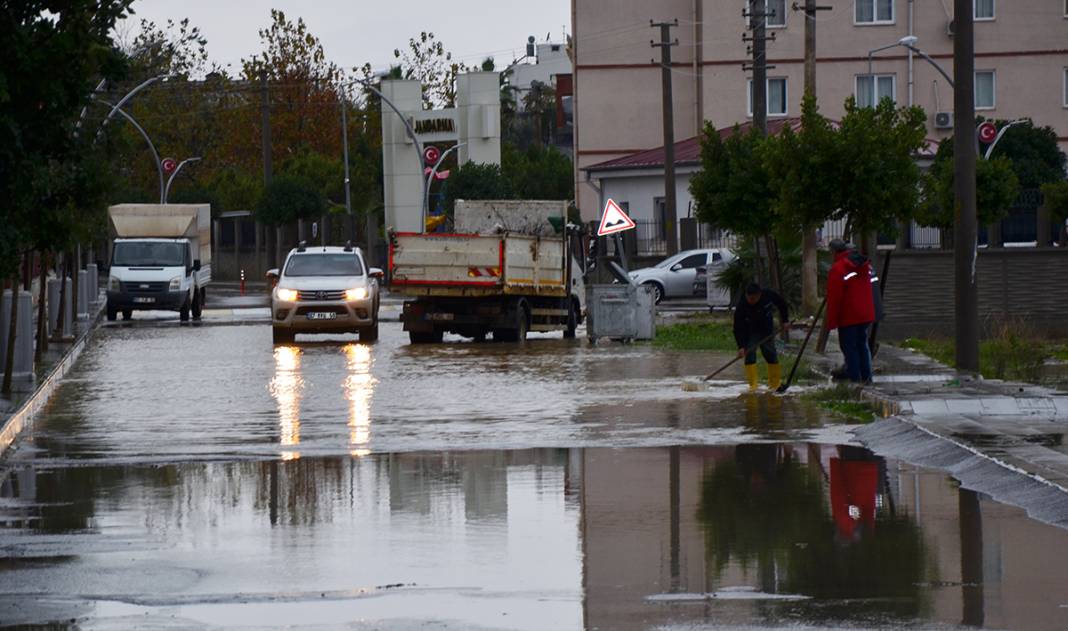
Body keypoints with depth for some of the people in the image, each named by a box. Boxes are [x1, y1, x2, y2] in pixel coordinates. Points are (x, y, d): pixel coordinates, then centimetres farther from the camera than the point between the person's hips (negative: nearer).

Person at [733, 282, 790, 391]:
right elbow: (738, 328, -28)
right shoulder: (741, 306, -30)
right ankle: (753, 385, -9)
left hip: (767, 329, 2)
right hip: (750, 332, -2)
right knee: (749, 354, -13)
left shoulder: (768, 295, -24)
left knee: (770, 353, 2)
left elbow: (782, 304, -2)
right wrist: (741, 346, -35)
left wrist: (785, 321, -4)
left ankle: (775, 383, 14)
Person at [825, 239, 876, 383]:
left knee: (849, 346, 0)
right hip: (866, 315, 7)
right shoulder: (865, 265, 8)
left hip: (848, 317, -7)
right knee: (862, 344, 15)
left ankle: (854, 377, -2)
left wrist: (831, 321, -9)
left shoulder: (837, 269, -15)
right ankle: (866, 376, 16)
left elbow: (834, 298, -14)